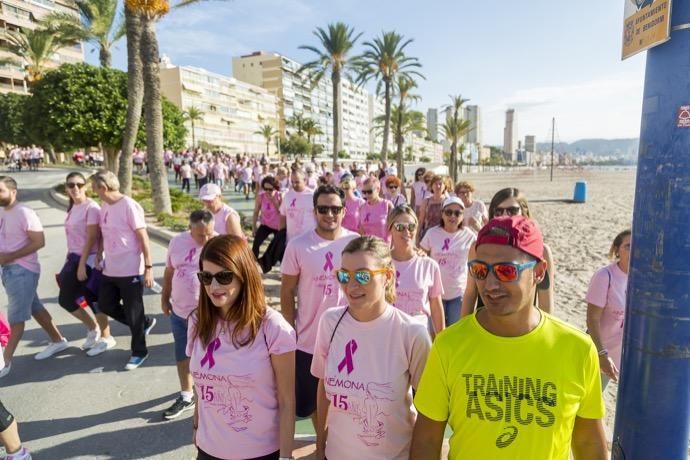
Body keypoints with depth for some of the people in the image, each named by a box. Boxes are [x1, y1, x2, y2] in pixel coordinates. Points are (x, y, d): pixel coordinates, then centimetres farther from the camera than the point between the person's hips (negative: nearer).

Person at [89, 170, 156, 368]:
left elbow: (143, 237, -16)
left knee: (133, 314, 4)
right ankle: (145, 322, 35)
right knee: (105, 305, 17)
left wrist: (148, 267, -17)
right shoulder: (104, 206, 7)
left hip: (131, 270, -8)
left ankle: (139, 352, 24)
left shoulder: (129, 206, -16)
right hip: (110, 270, 8)